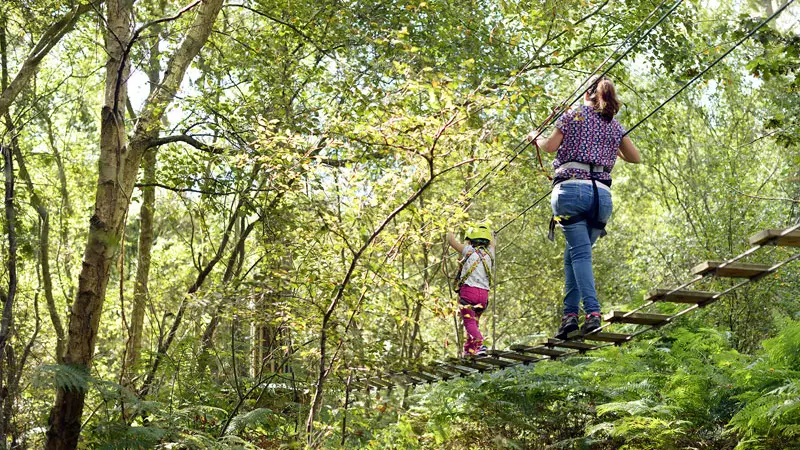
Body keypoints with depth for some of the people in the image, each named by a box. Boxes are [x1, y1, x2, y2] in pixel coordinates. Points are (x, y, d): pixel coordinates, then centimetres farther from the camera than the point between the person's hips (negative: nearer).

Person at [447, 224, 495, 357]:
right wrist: (491, 235, 54)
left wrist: (450, 233, 28)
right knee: (474, 322, 16)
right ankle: (469, 350, 19)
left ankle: (479, 345, -29)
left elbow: (451, 239, 8)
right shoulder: (489, 254, 13)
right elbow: (492, 243, 36)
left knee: (469, 322, -9)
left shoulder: (469, 250, 1)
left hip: (468, 290, -5)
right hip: (484, 293, 5)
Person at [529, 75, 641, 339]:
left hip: (571, 188, -4)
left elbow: (550, 146, 2)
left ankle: (593, 312, -25)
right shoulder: (615, 126, 21)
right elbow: (636, 158, 26)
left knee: (580, 253, -10)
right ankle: (570, 313, 6)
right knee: (574, 253, 14)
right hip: (602, 194, 4)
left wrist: (535, 138, 23)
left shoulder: (574, 114, 11)